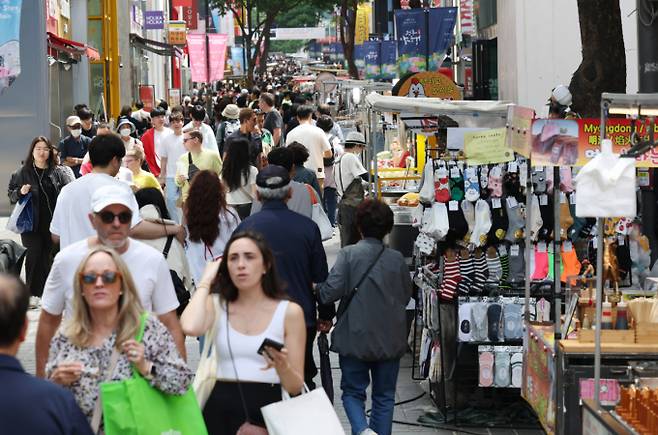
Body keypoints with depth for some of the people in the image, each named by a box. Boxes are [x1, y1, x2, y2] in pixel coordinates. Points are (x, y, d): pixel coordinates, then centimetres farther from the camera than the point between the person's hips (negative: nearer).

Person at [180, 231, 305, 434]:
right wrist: (206, 281, -1)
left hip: (267, 411, -1)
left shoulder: (289, 312, 5)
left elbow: (296, 387, 5)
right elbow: (190, 328, -15)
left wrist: (282, 366, -17)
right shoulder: (217, 305, 10)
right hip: (220, 409, 1)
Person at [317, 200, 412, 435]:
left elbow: (331, 291, -17)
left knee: (353, 391, 9)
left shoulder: (348, 254, -12)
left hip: (355, 338, -2)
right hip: (390, 340, 3)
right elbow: (406, 297, 9)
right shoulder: (397, 259, -1)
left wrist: (316, 289, 3)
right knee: (384, 396, 14)